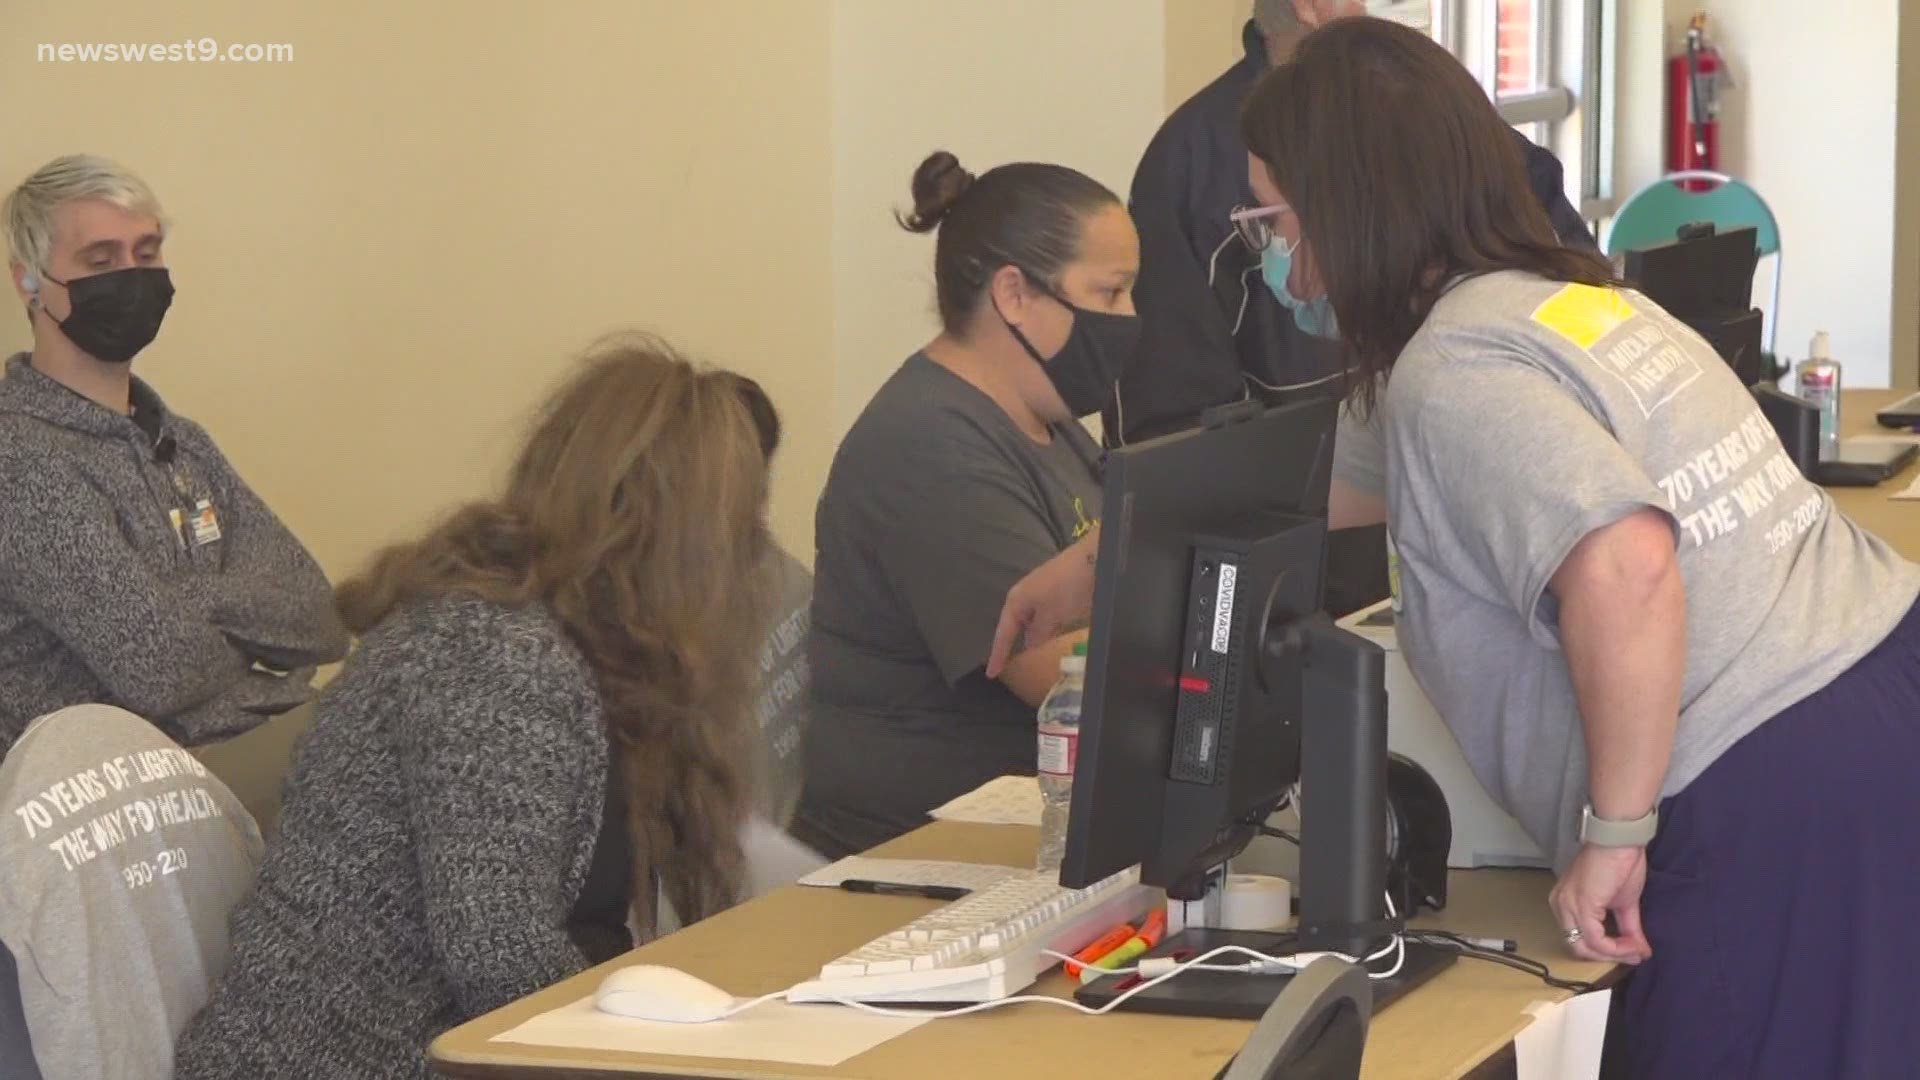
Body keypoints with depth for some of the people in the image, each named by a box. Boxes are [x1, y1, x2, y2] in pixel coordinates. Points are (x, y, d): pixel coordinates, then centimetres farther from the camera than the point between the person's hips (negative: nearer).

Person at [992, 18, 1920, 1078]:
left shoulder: (1455, 370, -12)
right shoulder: (1568, 297, 18)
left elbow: (1621, 565, -30)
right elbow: (1316, 478, 33)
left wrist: (1613, 829, -20)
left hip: (1778, 808, -9)